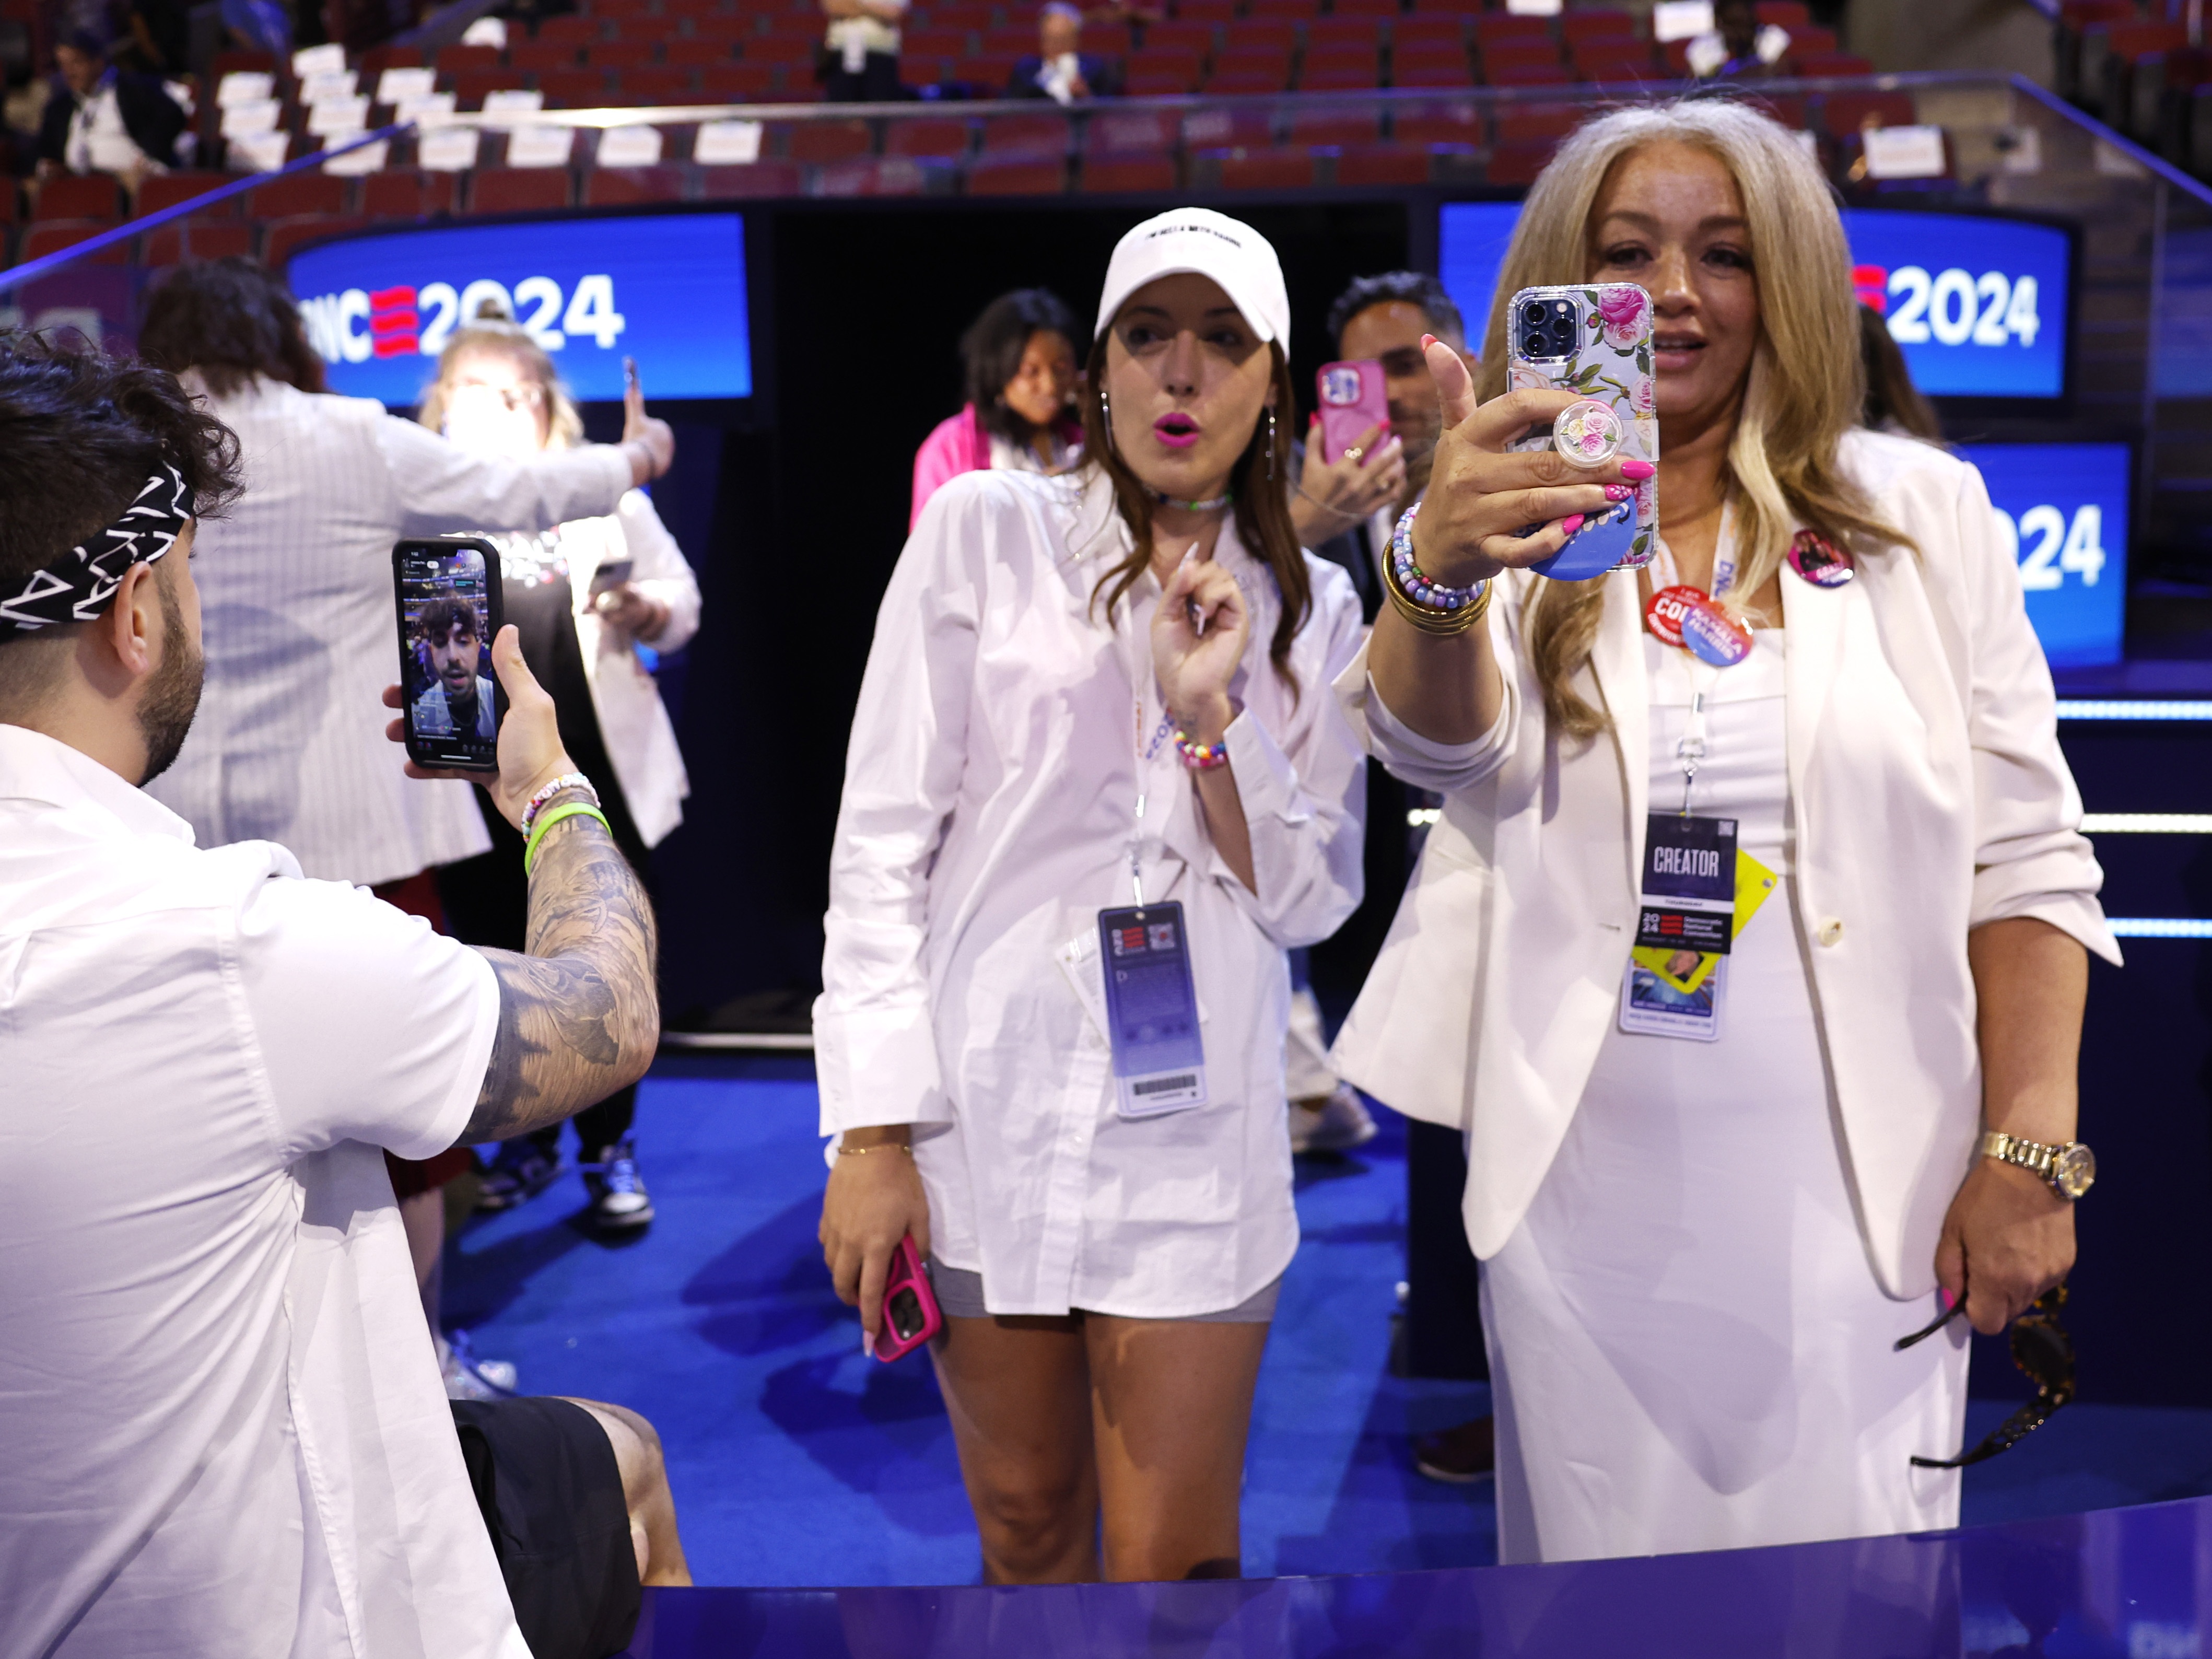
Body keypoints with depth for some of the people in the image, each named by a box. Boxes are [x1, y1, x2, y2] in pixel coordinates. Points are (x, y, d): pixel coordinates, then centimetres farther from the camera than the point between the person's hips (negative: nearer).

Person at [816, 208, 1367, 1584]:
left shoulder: (1311, 609, 9)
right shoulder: (984, 531, 1)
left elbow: (1313, 901, 5)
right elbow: (883, 841, -3)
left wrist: (1212, 715, -10)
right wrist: (873, 1131, -8)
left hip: (1192, 1144, 1)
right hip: (985, 1118, -1)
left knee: (1174, 1570, 3)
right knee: (1028, 1541, 13)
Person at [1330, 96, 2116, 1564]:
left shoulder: (1922, 513, 5)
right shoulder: (1521, 522, 2)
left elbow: (2026, 855, 2)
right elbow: (1449, 744, -19)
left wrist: (2031, 1149, -5)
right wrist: (1439, 579, -40)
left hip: (1858, 1188, 0)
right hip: (1587, 1188, 0)